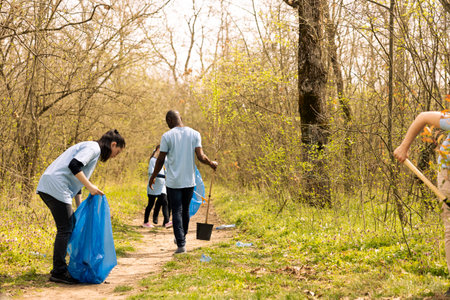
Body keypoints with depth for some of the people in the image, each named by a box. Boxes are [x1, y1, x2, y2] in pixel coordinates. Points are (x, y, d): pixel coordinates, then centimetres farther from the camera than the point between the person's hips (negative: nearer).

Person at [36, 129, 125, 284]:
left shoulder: (89, 148, 26)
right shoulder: (93, 147, -4)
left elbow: (76, 180, 29)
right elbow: (74, 165, -21)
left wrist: (80, 207, 27)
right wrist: (90, 186, -19)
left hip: (46, 187, 10)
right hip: (56, 186, -10)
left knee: (71, 224, 17)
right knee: (65, 229, -7)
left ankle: (59, 266, 23)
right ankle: (58, 272, -4)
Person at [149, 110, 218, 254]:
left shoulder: (167, 136, -7)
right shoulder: (194, 134, 1)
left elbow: (160, 159, -4)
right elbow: (200, 157, -6)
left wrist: (153, 176, 10)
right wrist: (212, 164, 13)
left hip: (173, 182, -3)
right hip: (189, 181, 3)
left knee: (177, 212, 0)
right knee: (185, 210, 18)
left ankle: (181, 244, -9)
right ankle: (181, 238, 33)